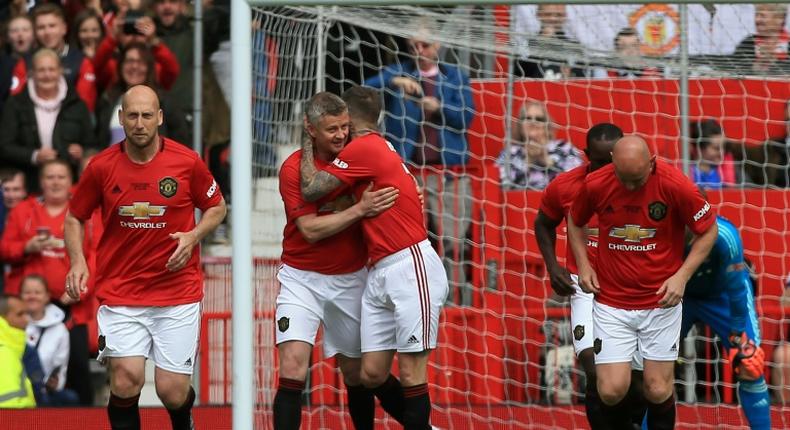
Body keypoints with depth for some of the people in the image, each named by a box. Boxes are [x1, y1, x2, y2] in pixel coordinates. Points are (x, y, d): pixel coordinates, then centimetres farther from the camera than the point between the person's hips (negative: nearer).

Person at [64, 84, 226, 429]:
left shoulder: (186, 162, -6)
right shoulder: (101, 167, -4)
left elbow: (216, 207, 10)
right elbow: (75, 217, 10)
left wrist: (193, 236, -9)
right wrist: (77, 262, -7)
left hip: (178, 292, 0)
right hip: (119, 293, 0)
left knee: (172, 391, -2)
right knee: (126, 378, -18)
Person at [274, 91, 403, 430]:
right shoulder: (293, 169, -13)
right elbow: (311, 230, -19)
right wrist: (360, 209, -26)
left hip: (350, 279, 4)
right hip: (303, 279, -4)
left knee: (356, 374, 11)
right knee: (293, 366, -18)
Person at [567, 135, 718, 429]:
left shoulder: (674, 185, -16)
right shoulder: (595, 185, -10)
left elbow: (708, 230, -3)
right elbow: (575, 222, 12)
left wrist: (682, 276, -11)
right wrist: (583, 265, 0)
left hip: (661, 302, -1)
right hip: (611, 303, 1)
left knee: (658, 391, 0)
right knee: (612, 391, -8)